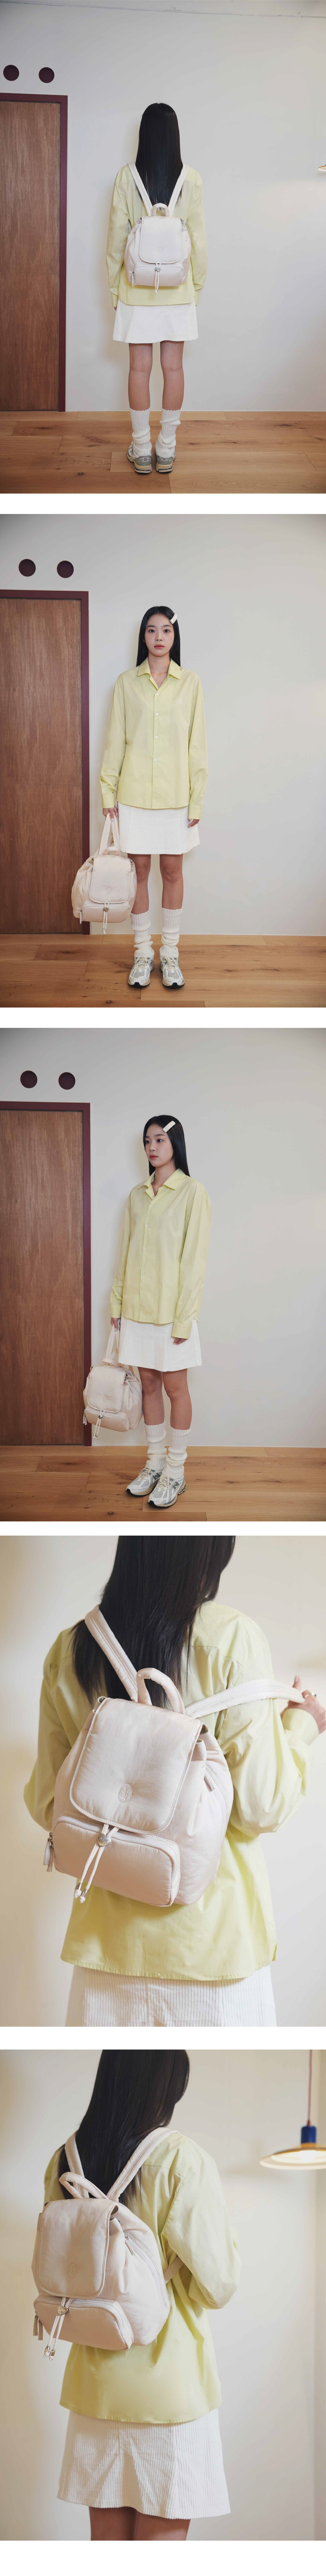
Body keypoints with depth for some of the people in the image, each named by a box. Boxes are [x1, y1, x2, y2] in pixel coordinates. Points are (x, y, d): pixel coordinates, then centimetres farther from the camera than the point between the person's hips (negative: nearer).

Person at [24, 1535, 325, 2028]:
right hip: (213, 1940, -3)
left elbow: (46, 1804, 5)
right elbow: (261, 1809, -11)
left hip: (108, 1942, 4)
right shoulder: (232, 1639, -13)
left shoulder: (69, 1649, -1)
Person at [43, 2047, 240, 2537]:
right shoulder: (181, 2159, -16)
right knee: (163, 2535, 4)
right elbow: (218, 2283, -12)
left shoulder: (65, 2161, 1)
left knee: (106, 2537, 13)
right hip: (170, 2386, -5)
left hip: (94, 2383, 5)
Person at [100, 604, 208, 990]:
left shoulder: (190, 683, 1)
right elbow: (116, 740, 4)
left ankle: (170, 953, 14)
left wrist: (197, 799, -3)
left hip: (175, 795, 0)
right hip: (135, 793, 0)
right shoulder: (127, 683, 2)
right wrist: (109, 791, 0)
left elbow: (196, 744, 0)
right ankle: (143, 952, 14)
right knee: (140, 871, 4)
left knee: (172, 871, 5)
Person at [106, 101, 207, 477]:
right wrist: (197, 285, 11)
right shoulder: (191, 180, -7)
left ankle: (141, 449, 9)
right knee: (173, 368, 6)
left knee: (140, 368, 5)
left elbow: (116, 238, -4)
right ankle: (167, 449, 11)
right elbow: (199, 241, -2)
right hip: (178, 289, 1)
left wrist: (114, 287, 7)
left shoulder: (127, 178, -8)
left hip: (137, 290, -1)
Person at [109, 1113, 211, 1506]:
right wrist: (117, 1303, 9)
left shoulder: (192, 1193, -9)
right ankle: (155, 1463, 21)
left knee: (174, 1386, 2)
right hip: (137, 1307, 5)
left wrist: (184, 1318, -15)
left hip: (172, 1308, -5)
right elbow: (126, 1252, 13)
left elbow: (194, 1259, -12)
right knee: (149, 1384, 11)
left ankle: (176, 1471, 11)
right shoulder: (138, 1195, 9)